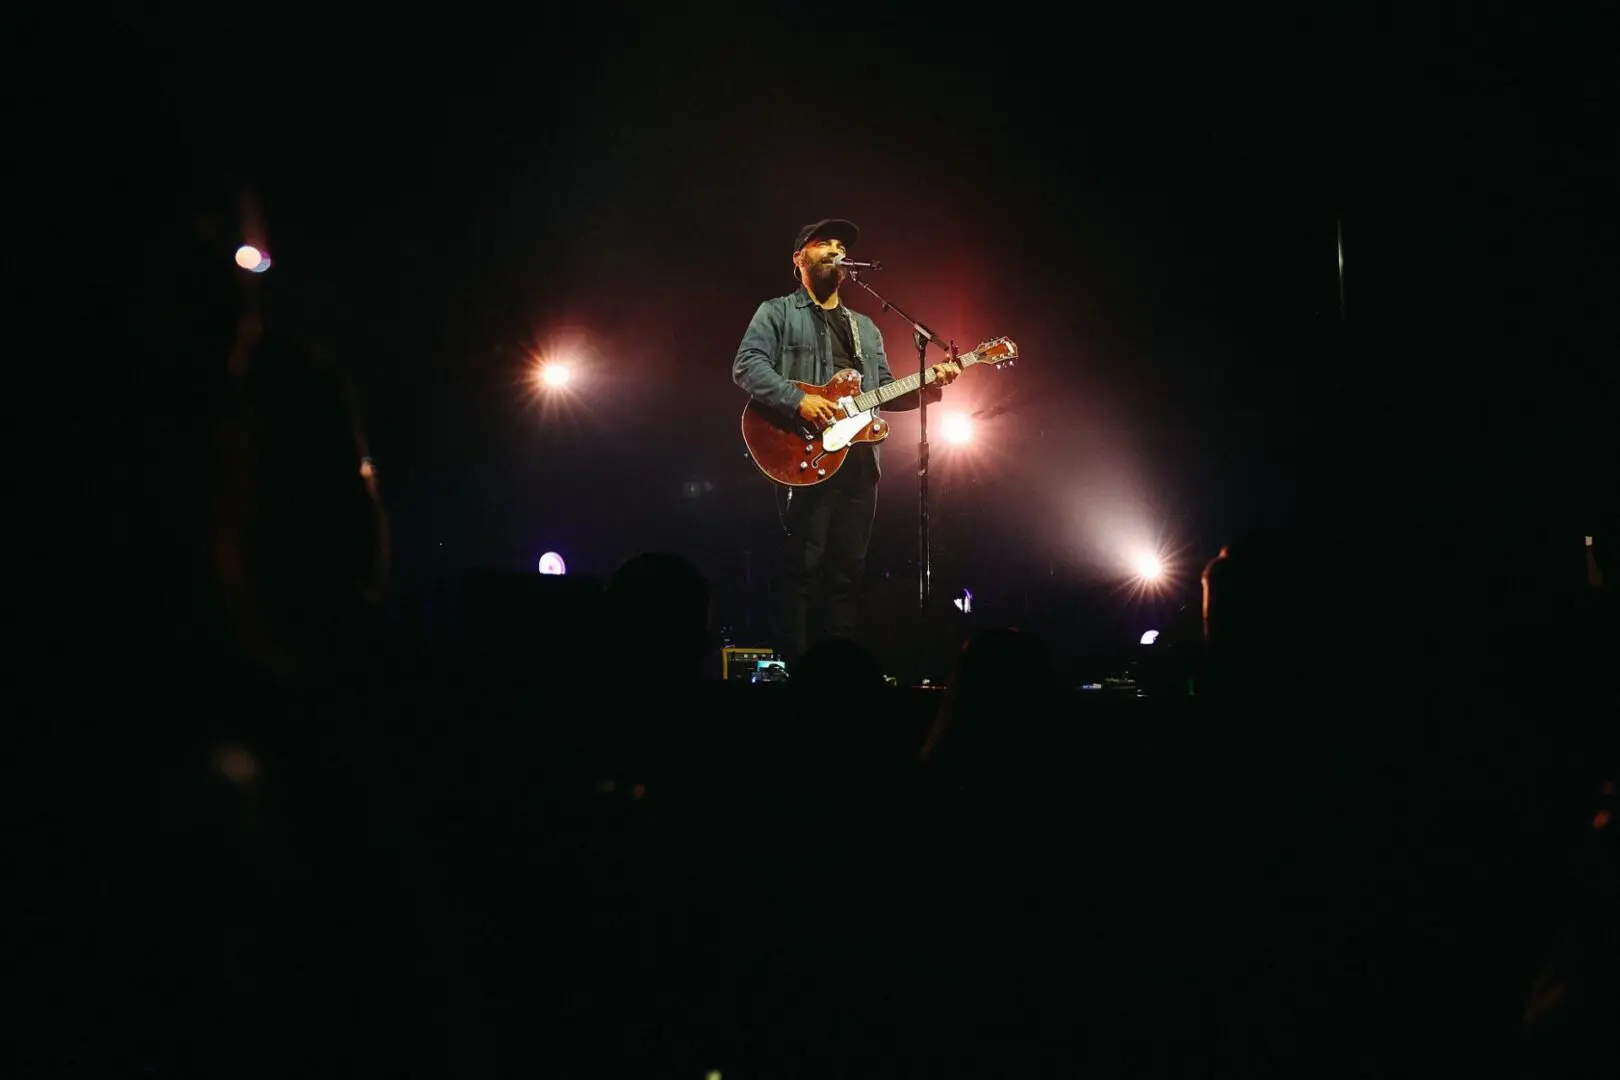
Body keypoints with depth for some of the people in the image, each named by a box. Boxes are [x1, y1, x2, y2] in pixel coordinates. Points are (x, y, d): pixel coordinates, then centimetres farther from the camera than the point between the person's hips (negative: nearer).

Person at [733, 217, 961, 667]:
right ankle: (795, 669, -7)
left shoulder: (865, 328, 25)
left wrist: (928, 384, 3)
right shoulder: (777, 313, 5)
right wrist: (797, 399, -22)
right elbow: (747, 365, -9)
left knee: (848, 570, 7)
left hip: (860, 458, 6)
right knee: (802, 565, -11)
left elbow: (885, 390, 22)